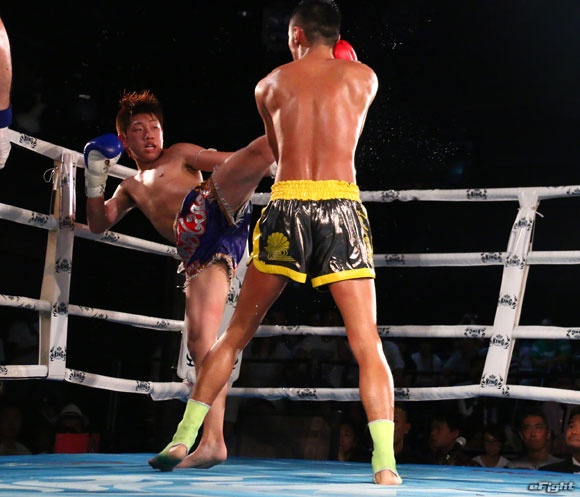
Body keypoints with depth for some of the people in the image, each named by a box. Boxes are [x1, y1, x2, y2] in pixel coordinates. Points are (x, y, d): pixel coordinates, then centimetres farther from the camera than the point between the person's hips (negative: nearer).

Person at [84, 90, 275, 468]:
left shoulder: (180, 154, 24)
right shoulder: (131, 188, 37)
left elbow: (235, 160, 13)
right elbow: (99, 223, 29)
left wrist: (270, 162, -4)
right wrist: (95, 178, 15)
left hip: (215, 207, -3)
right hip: (199, 253, 3)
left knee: (259, 148, -29)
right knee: (200, 338, -9)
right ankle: (213, 440, -10)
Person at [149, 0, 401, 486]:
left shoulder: (270, 85, 14)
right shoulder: (363, 77, 11)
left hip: (286, 210, 1)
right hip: (342, 210, -1)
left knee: (236, 334, 13)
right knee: (367, 345, 0)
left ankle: (182, 441, 18)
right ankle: (385, 467, -10)